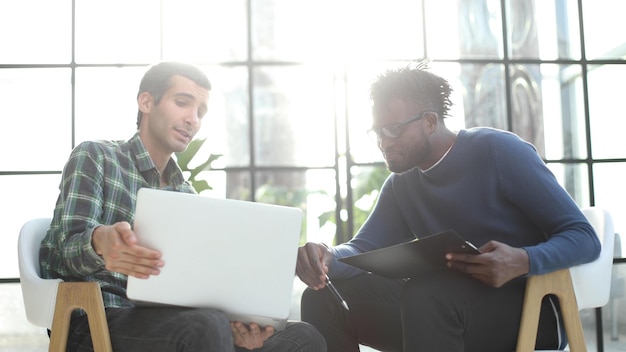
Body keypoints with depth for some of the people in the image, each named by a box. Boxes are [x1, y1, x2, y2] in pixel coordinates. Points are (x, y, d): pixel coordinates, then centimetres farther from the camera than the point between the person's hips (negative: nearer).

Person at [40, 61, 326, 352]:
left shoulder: (187, 195, 20)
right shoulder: (94, 157, 4)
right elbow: (70, 247, -10)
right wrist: (100, 242, -35)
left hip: (158, 320, 5)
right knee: (206, 328, -35)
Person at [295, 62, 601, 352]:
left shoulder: (497, 151, -8)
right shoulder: (400, 185, 13)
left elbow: (583, 237, -11)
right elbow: (362, 249, 4)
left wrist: (522, 261, -32)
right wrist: (328, 257, -20)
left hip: (529, 308, -5)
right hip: (442, 308, 6)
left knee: (427, 292, -37)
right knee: (324, 299, -11)